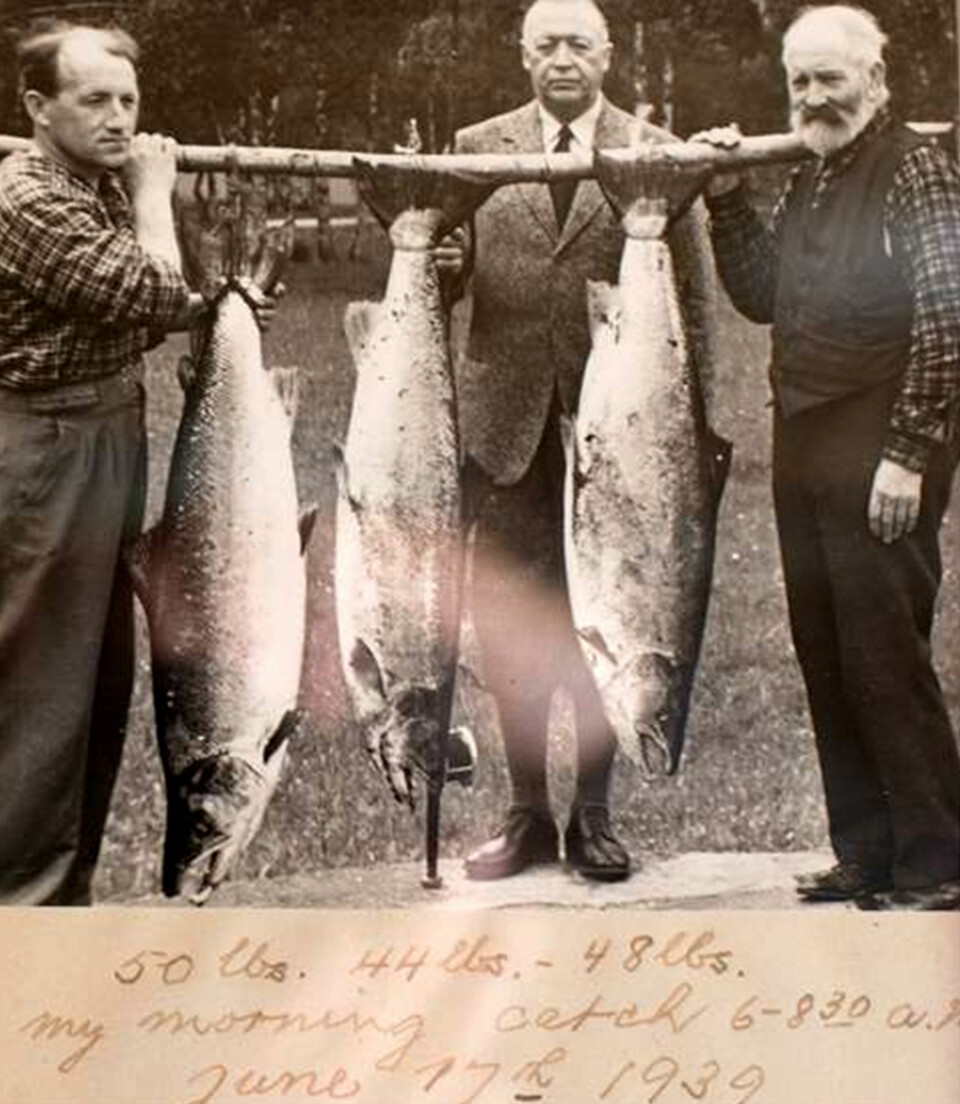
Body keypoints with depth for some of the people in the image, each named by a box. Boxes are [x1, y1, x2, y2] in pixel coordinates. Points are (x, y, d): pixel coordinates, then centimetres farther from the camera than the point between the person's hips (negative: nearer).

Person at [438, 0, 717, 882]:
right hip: (508, 420, 2)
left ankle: (593, 815, 18)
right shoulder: (476, 149, 8)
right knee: (510, 620, 5)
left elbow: (691, 295, 3)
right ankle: (529, 814, 18)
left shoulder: (657, 154, 4)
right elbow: (444, 274, 11)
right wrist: (441, 260, -12)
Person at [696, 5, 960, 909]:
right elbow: (760, 298, 18)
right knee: (825, 659, 10)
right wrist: (725, 199, 7)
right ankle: (866, 852, 20)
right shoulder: (808, 180, 16)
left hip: (881, 459, -8)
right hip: (805, 452, 8)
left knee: (885, 659, -6)